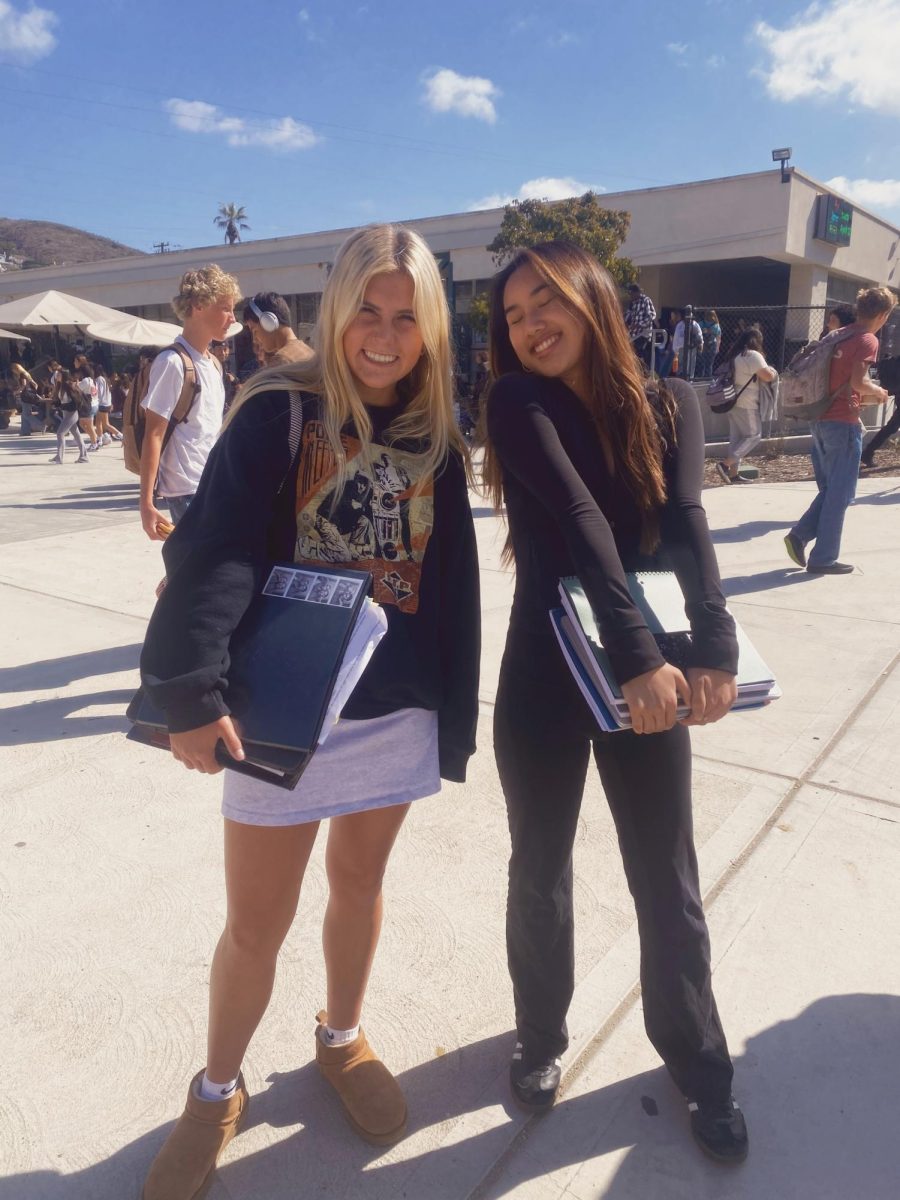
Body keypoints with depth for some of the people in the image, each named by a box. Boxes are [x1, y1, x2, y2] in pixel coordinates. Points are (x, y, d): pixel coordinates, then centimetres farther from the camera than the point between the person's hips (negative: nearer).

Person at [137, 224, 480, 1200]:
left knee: (359, 882, 21)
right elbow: (212, 556, -19)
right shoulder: (279, 414, -9)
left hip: (396, 711, 4)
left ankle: (341, 1040, 47)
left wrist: (452, 713, 6)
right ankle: (217, 1092, 36)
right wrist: (191, 691, -29)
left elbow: (451, 580, 7)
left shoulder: (436, 436, 4)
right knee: (256, 924, 9)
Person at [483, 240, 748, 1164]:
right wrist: (639, 657, -29)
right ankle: (542, 1033, 39)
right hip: (545, 676, -1)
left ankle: (697, 1059, 36)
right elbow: (580, 519, -21)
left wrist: (715, 650, -28)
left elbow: (685, 524, -13)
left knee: (666, 878, 14)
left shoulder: (668, 405, 1)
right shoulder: (519, 402, -7)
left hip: (652, 671, 2)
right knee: (540, 868, 14)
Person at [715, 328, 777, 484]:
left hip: (733, 401, 9)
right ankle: (725, 463, -14)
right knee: (754, 436, -3)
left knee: (736, 437, 9)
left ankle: (733, 472, 8)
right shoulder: (753, 355, -11)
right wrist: (773, 371, 6)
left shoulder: (735, 356, 14)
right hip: (747, 404, -9)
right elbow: (767, 376, -16)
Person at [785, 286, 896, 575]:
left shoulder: (836, 337, 16)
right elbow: (858, 381, -21)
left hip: (819, 420, 8)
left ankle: (799, 534, 4)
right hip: (843, 423, -8)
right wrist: (878, 392, -1)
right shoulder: (868, 340, -8)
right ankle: (823, 559, 4)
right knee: (840, 495, 1)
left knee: (829, 490, 18)